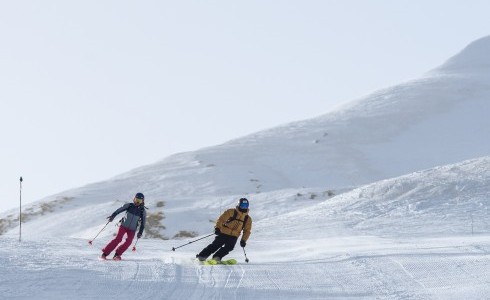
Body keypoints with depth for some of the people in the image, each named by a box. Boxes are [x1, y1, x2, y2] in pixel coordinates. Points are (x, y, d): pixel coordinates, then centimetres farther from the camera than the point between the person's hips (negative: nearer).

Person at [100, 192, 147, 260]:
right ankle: (105, 253, -13)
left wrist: (140, 232, -3)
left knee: (128, 241, -17)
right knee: (118, 239, -16)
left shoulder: (143, 211, -1)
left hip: (132, 229, 2)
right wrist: (113, 216, -15)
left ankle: (117, 255, -5)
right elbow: (119, 210, -3)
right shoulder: (129, 205, -3)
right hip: (124, 226, -2)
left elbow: (143, 223, 3)